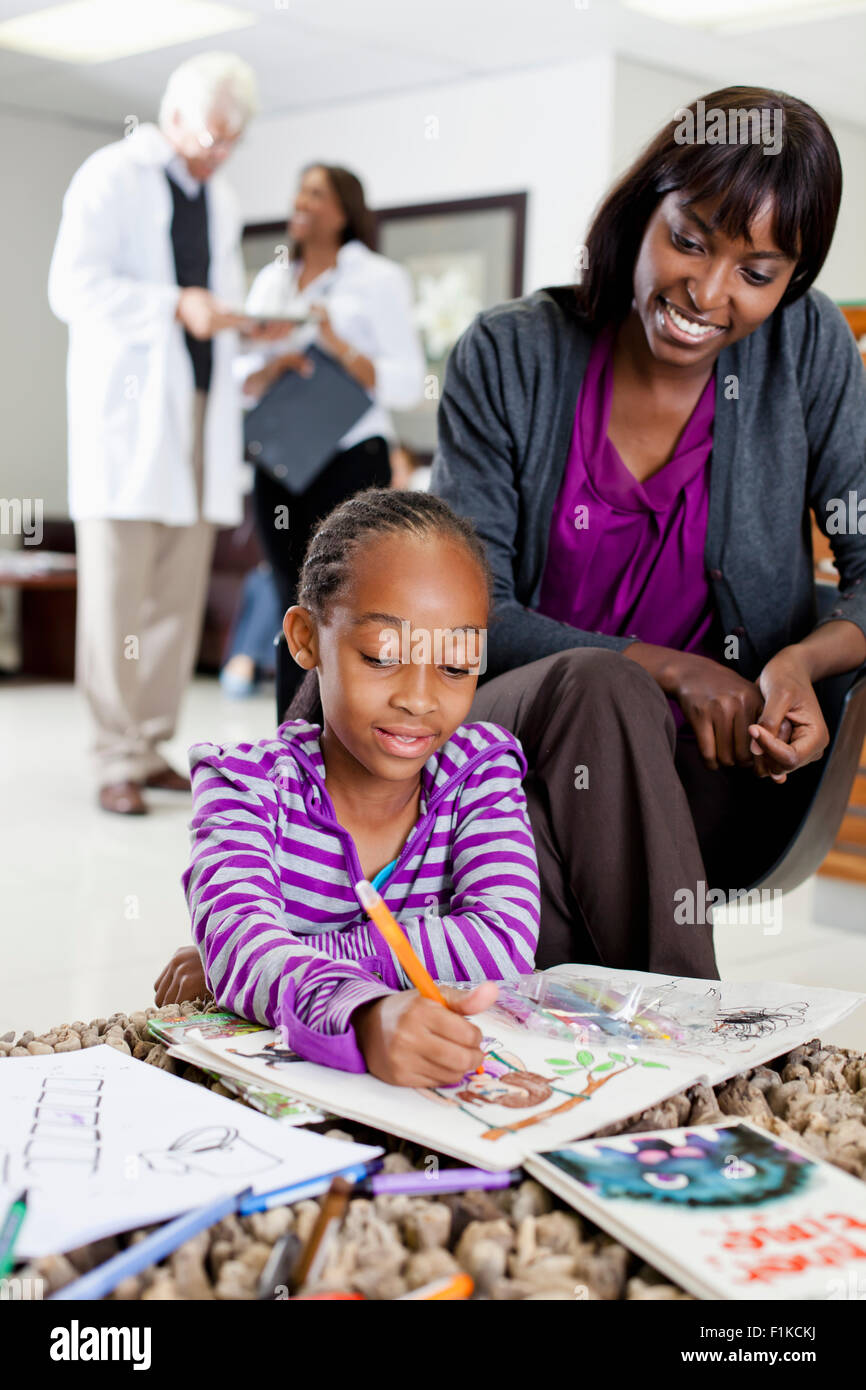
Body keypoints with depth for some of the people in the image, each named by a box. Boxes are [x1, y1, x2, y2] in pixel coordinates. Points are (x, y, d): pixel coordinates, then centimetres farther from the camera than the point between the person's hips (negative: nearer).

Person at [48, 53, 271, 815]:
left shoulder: (219, 197, 22)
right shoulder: (112, 177, 0)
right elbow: (73, 287, -11)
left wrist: (238, 319, 11)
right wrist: (175, 307, -20)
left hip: (199, 408, 6)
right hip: (128, 410, -6)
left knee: (179, 595, 3)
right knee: (117, 593, -7)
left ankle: (153, 746, 11)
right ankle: (118, 761, -2)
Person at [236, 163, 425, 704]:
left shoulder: (379, 279, 3)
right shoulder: (271, 281, 18)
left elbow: (408, 384, -6)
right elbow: (243, 384, 15)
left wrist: (339, 347, -16)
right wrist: (275, 365, -6)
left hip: (351, 460, -5)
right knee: (295, 603, 6)